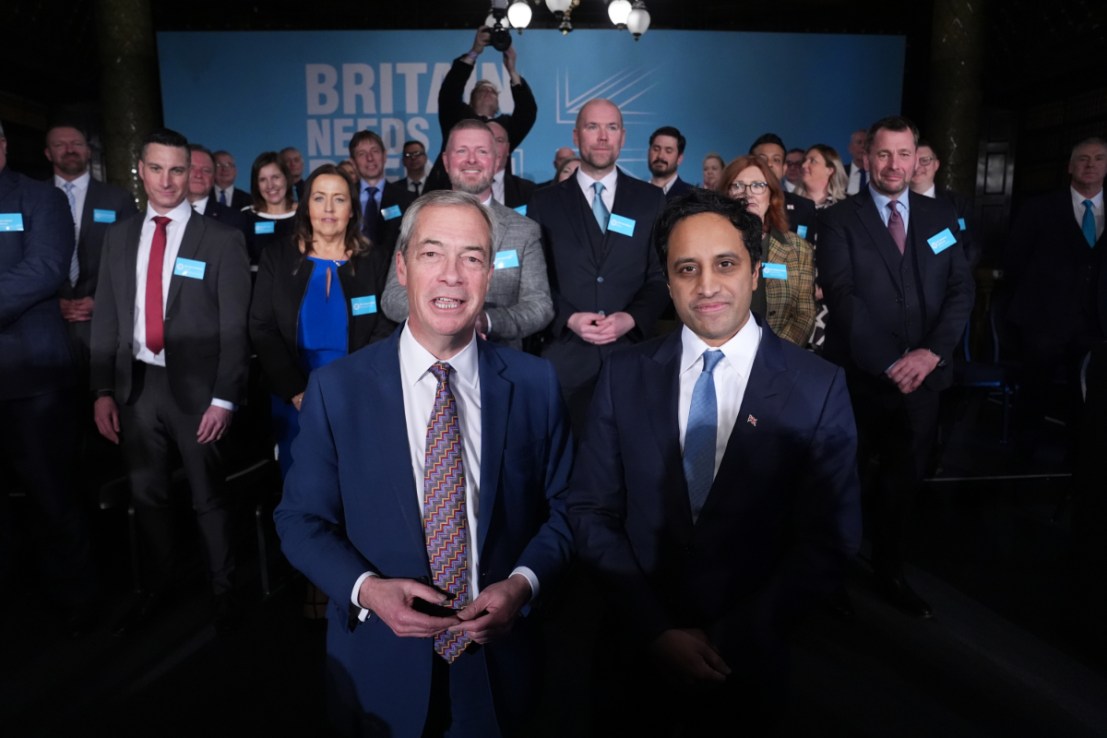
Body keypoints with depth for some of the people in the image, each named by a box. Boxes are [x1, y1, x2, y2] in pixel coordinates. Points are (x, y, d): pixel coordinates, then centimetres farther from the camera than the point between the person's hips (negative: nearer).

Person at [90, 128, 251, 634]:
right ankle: (157, 587, 36)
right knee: (146, 494, 16)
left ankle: (223, 590, 27)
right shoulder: (119, 236, 9)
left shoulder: (222, 240, -5)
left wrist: (224, 398, -13)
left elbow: (234, 327, -8)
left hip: (195, 386, -4)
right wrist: (103, 390, 4)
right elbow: (106, 318, 9)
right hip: (135, 384, 4)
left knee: (208, 497, 7)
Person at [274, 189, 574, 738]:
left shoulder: (535, 384, -7)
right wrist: (365, 588, -18)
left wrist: (524, 583, -17)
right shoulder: (335, 389, -9)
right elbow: (300, 519, -3)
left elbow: (562, 508, -1)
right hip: (380, 666, 0)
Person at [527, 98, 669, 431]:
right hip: (565, 358, 0)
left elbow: (663, 273, 4)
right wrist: (568, 319, -11)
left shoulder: (651, 200, 8)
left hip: (632, 354, 1)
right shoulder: (545, 202, 7)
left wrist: (632, 318, -11)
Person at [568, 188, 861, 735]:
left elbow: (829, 540, -9)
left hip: (749, 663, -1)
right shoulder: (624, 375, -6)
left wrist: (733, 639, -13)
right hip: (636, 652, 2)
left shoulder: (819, 388, -10)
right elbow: (590, 511, -5)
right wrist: (656, 629, -13)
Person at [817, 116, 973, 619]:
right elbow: (843, 297, -12)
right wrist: (890, 361, -19)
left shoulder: (941, 217, 10)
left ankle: (889, 574, 32)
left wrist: (932, 352, -13)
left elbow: (960, 290, 3)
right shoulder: (839, 220, -2)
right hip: (859, 378, -3)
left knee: (904, 482, 13)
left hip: (922, 377, 4)